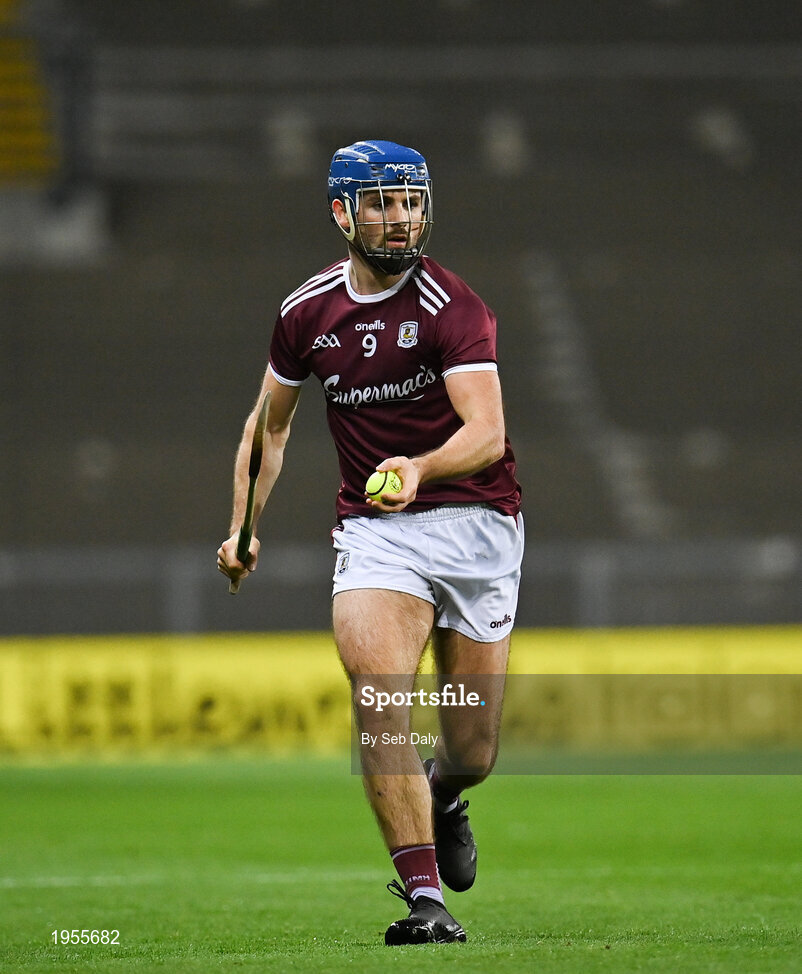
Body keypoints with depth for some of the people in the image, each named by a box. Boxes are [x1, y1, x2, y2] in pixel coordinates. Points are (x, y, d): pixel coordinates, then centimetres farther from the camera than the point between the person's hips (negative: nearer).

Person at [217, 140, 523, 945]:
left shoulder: (451, 306, -12)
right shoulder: (307, 312, 3)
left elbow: (486, 432, -24)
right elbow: (270, 424, 19)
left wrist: (420, 468, -43)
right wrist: (243, 527, 10)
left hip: (477, 523, -2)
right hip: (373, 527, 2)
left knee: (472, 752, 6)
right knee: (378, 697, -24)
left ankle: (441, 798, 44)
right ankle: (424, 900, -24)